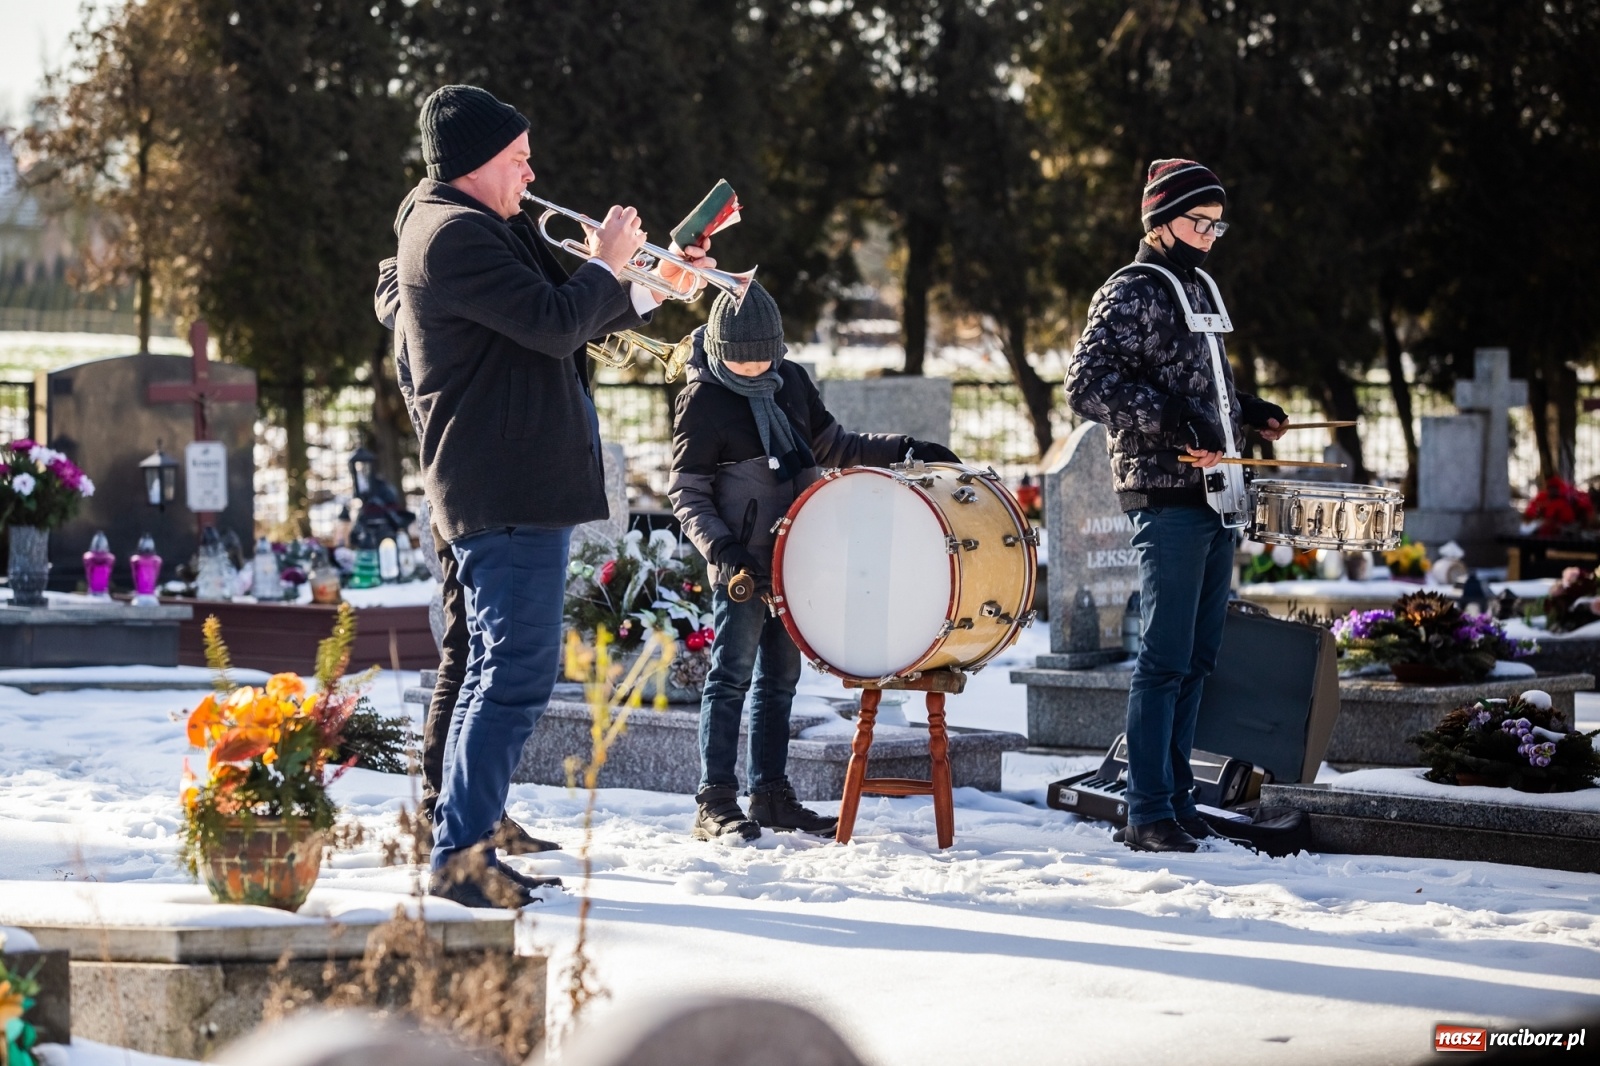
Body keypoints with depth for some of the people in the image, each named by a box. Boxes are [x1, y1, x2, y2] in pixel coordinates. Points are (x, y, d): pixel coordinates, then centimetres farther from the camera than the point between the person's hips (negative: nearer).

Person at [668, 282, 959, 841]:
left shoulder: (791, 381, 9)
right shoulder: (702, 401, -8)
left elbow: (832, 446, 20)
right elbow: (686, 491, -8)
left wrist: (903, 449, 9)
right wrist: (720, 547, -22)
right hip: (742, 561, -6)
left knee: (780, 678, 10)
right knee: (733, 674, -7)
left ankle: (771, 794, 18)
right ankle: (716, 804, -6)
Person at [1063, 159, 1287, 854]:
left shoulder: (1198, 288, 19)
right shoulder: (1131, 293, -7)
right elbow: (1088, 383, -17)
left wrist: (1248, 412, 16)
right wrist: (1172, 421, -26)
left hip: (1214, 496, 9)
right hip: (1165, 496, -9)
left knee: (1197, 658, 10)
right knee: (1165, 659, -9)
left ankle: (1175, 797, 16)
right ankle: (1148, 815, -7)